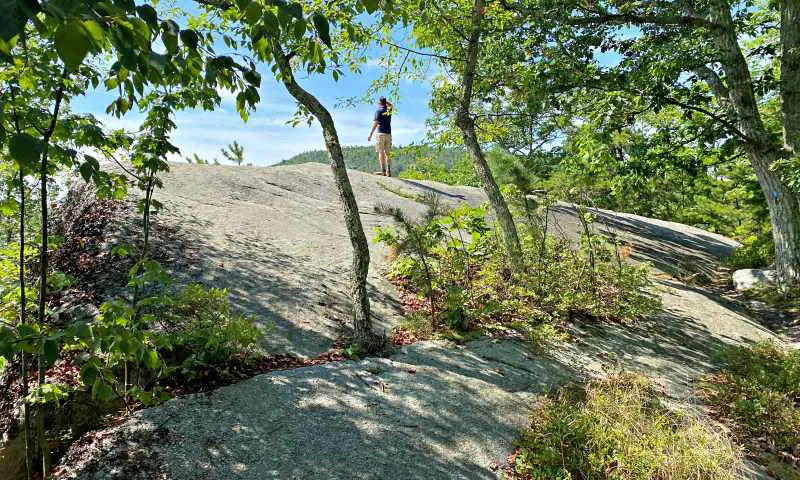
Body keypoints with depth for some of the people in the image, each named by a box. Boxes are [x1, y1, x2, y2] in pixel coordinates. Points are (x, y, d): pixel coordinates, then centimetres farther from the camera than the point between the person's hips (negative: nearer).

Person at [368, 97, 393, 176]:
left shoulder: (378, 111, -4)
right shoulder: (389, 110, 11)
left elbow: (375, 123, -11)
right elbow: (392, 106, 37)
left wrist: (370, 134, -10)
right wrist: (385, 100, 24)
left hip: (381, 133, -5)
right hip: (388, 133, 5)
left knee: (381, 152, -6)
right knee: (388, 153, 6)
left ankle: (383, 171, -12)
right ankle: (389, 171, 5)